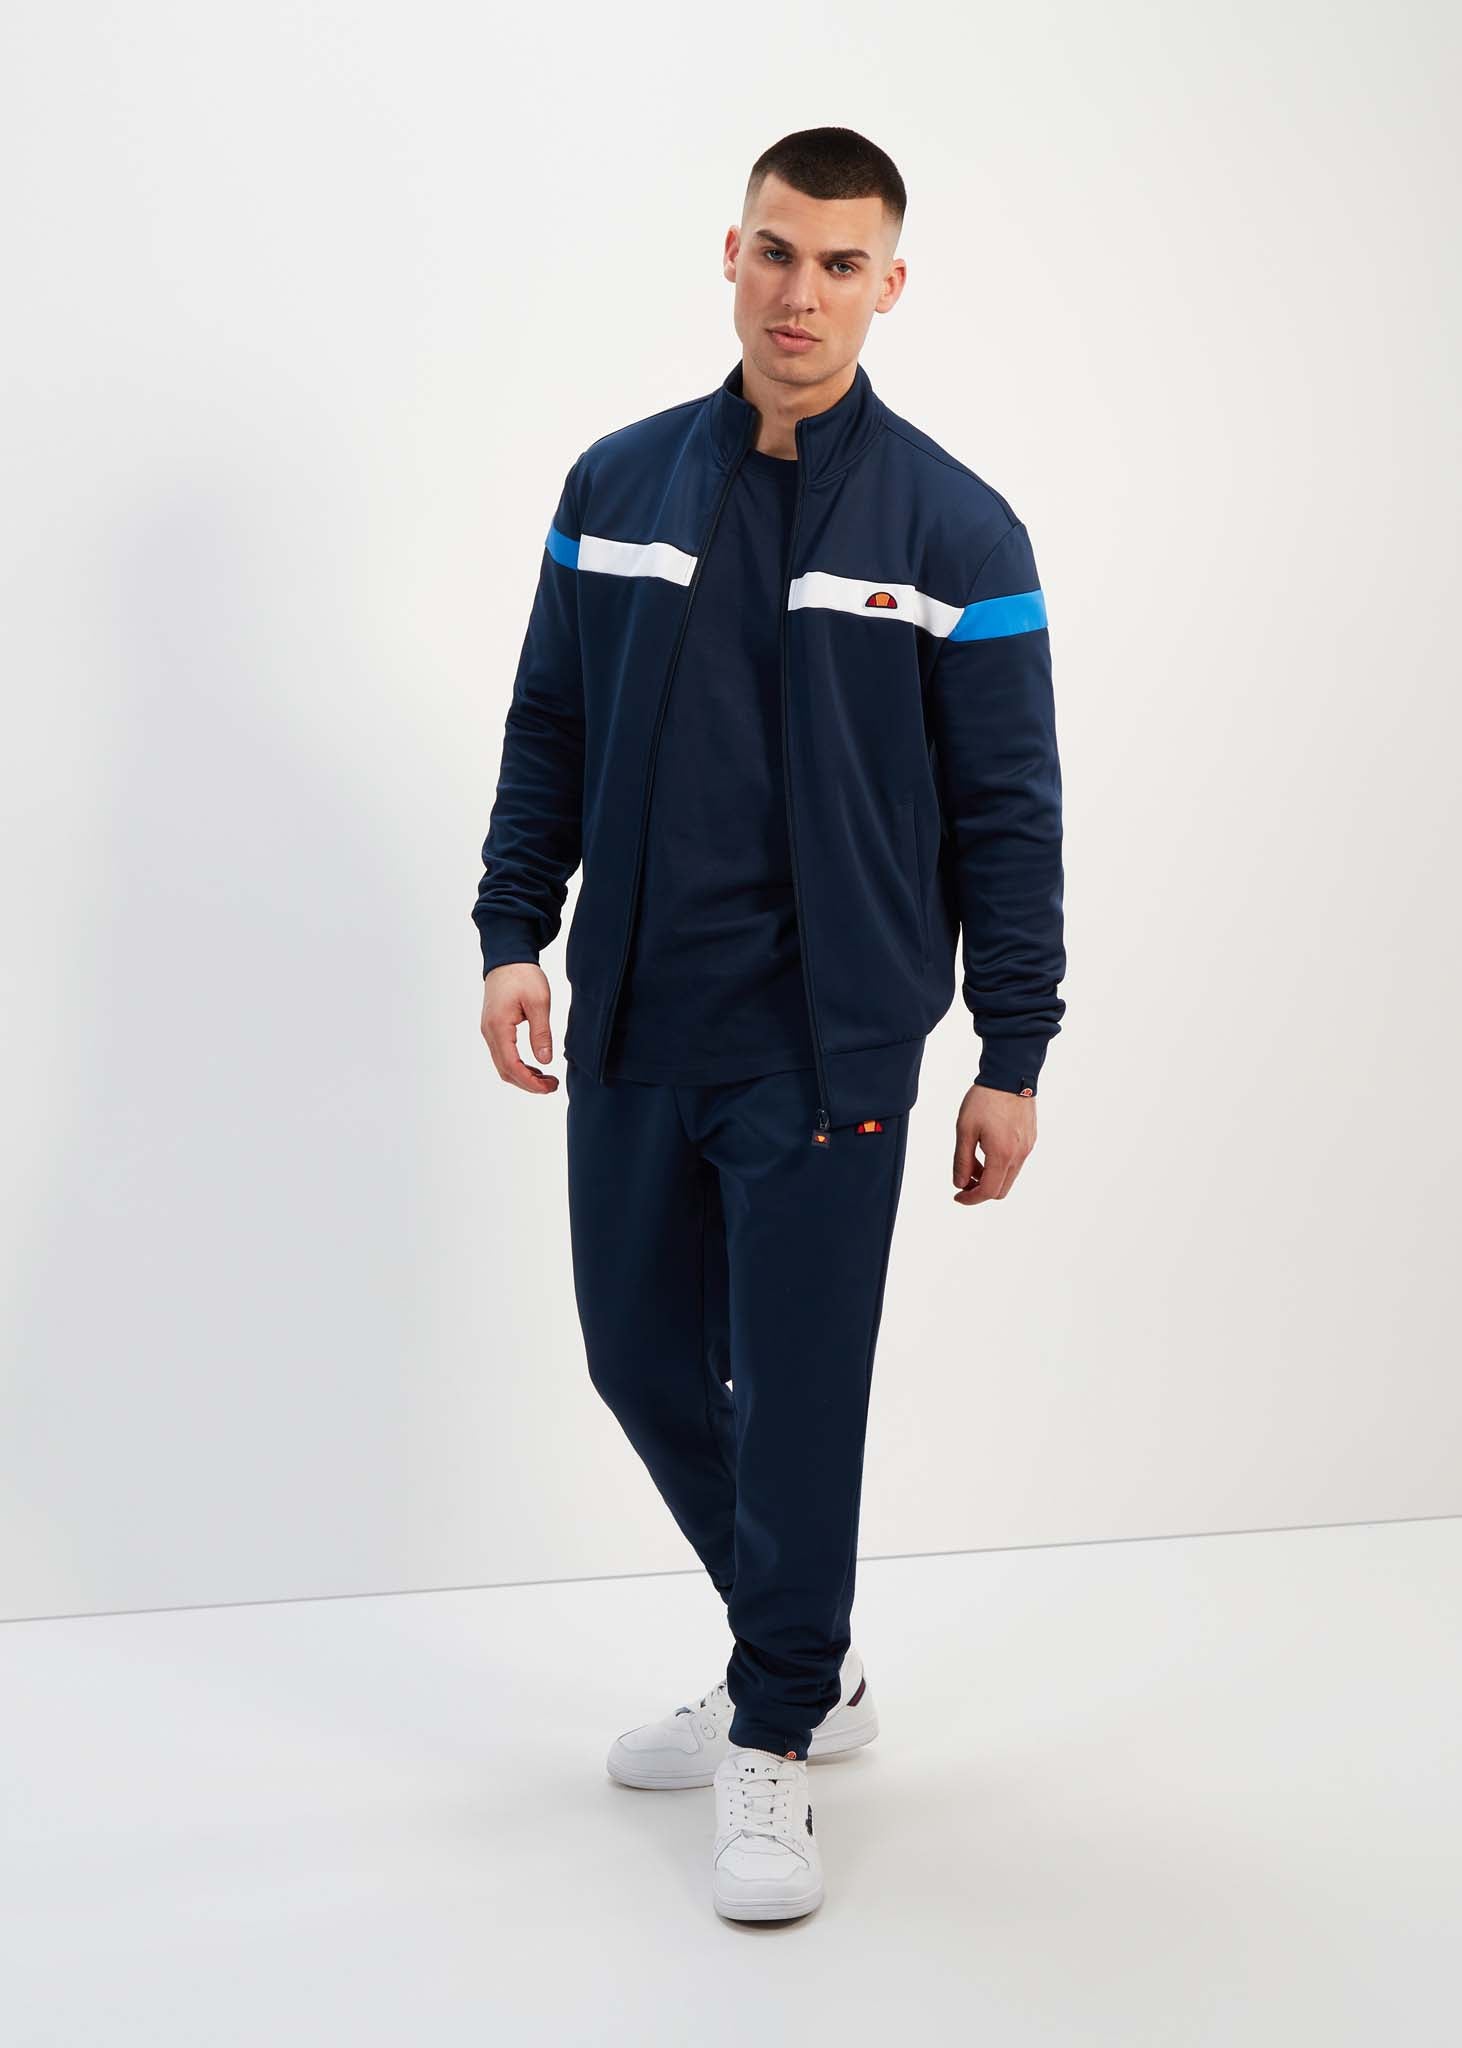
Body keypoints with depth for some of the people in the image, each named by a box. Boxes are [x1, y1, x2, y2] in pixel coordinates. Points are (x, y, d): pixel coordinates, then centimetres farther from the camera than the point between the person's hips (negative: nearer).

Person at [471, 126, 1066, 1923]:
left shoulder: (956, 530, -4)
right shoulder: (618, 487, 5)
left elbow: (1006, 811, -3)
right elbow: (548, 732, 11)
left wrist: (1012, 1058, -5)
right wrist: (511, 933, 1)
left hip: (827, 1043, -4)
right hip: (629, 1027, 4)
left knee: (794, 1389, 1)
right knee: (643, 1359, 13)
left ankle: (772, 1748, 21)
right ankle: (806, 1665, 36)